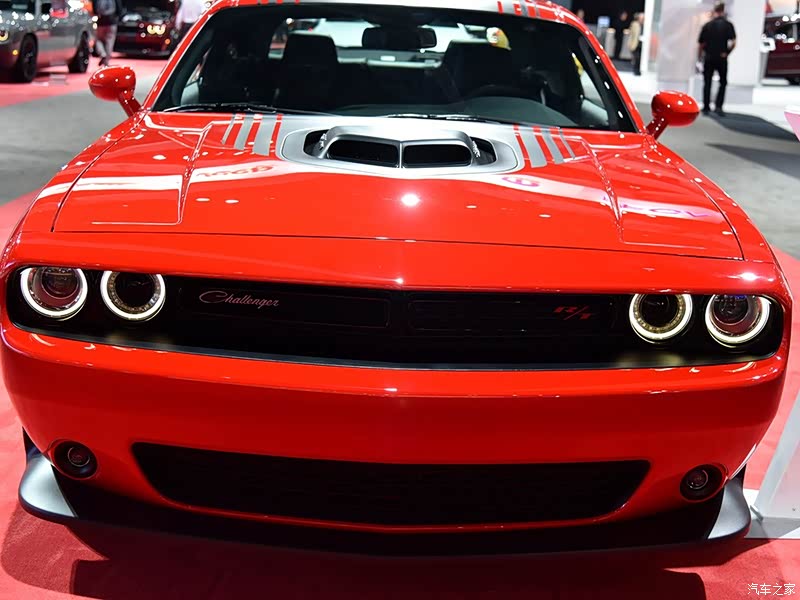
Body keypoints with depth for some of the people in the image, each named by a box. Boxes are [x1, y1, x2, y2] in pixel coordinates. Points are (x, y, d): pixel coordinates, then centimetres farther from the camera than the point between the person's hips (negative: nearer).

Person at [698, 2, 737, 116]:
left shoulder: (707, 25, 1)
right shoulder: (728, 25, -3)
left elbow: (701, 44, 2)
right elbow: (733, 43, -13)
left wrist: (700, 57, 12)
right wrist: (726, 53, 0)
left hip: (708, 58, 1)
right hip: (721, 58, -1)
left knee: (707, 83, 10)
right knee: (723, 83, 12)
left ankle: (706, 108, 9)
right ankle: (718, 106, -1)